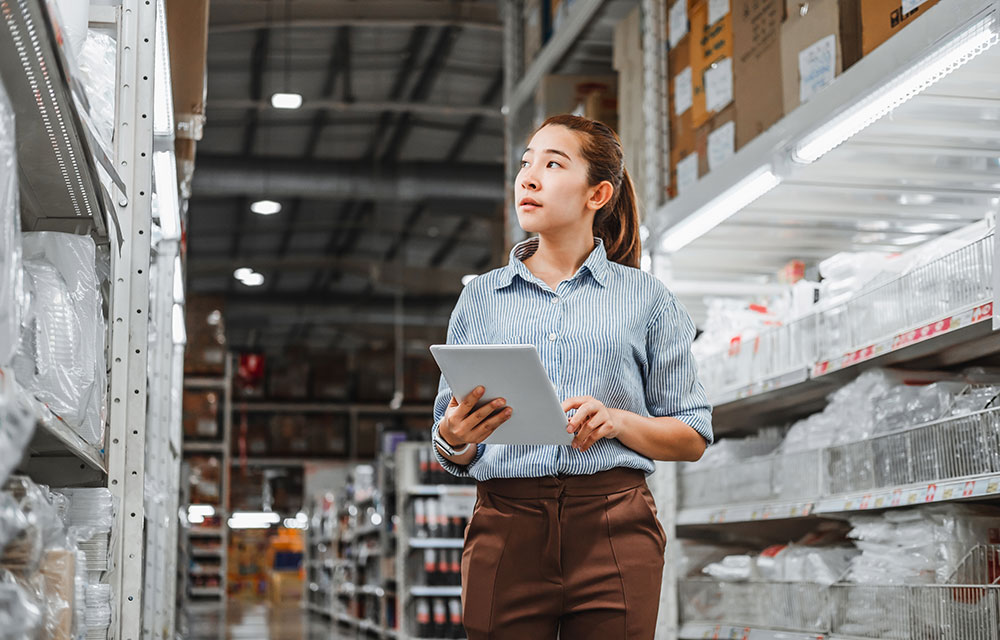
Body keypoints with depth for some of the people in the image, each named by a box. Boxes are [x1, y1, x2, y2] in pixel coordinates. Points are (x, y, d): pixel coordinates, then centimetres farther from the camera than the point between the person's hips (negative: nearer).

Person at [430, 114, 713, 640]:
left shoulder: (645, 298, 9)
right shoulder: (480, 298, 13)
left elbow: (693, 438, 8)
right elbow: (452, 454, 14)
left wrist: (619, 421, -10)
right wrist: (453, 439, -9)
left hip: (613, 533, -1)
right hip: (506, 529, 1)